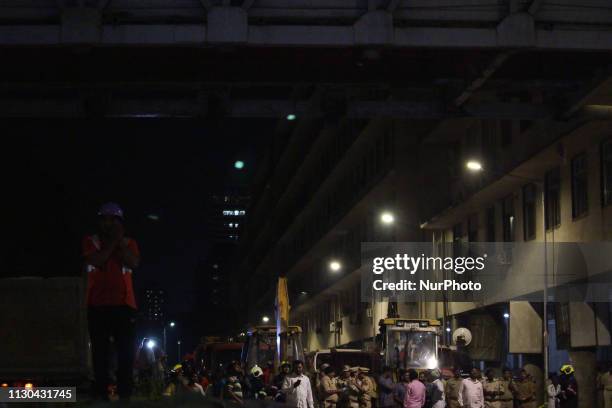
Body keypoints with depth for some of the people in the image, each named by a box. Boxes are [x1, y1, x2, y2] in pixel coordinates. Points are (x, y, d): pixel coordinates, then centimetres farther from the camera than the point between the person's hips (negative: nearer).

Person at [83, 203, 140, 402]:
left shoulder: (129, 243, 12)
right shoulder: (90, 241, 9)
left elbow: (134, 263, -7)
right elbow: (94, 261, -10)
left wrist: (120, 241, -7)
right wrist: (111, 243, -8)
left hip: (123, 303, 1)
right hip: (98, 304, -1)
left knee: (126, 351, -4)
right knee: (100, 351, 0)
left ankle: (125, 394, -3)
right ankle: (100, 394, 0)